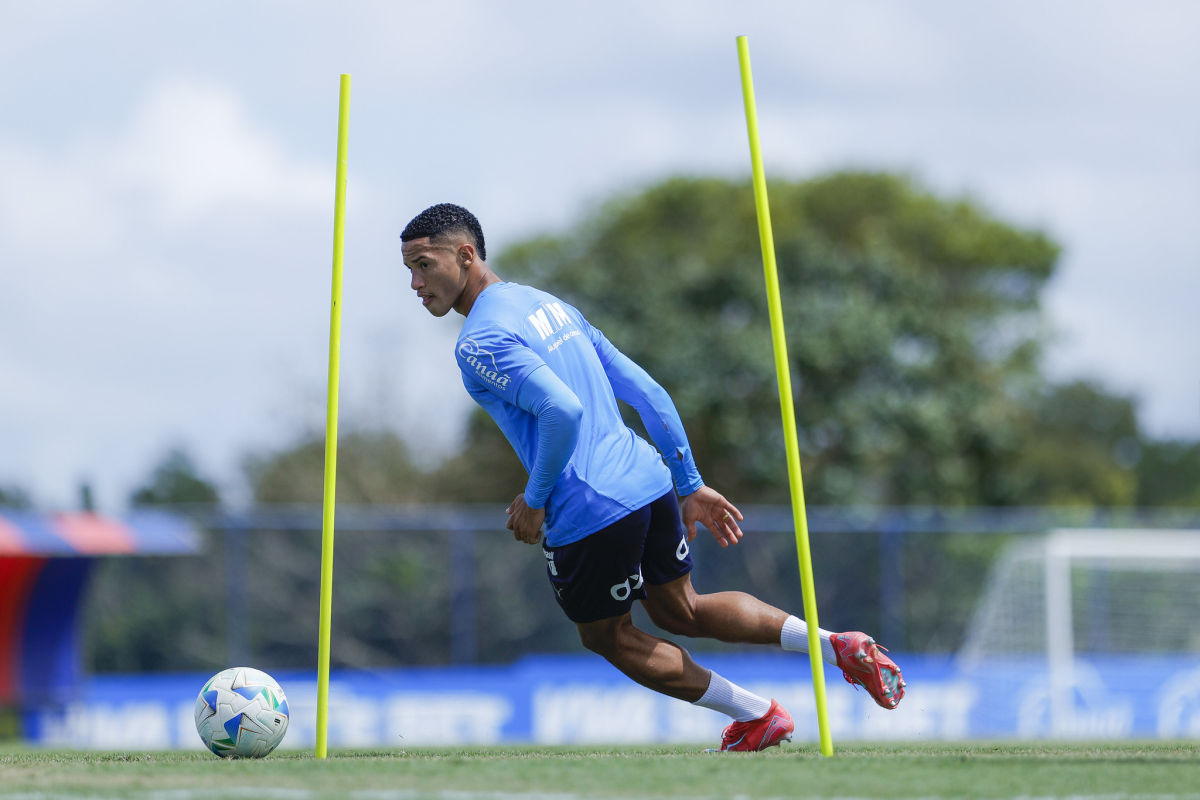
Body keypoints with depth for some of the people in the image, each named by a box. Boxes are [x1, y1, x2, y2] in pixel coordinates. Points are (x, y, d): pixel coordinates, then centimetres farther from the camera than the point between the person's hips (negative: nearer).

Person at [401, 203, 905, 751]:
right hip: (649, 481, 8)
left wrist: (534, 499, -13)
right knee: (680, 612, 25)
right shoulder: (549, 306, 15)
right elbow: (648, 393, 15)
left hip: (589, 511, -8)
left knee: (606, 637, 17)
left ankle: (756, 716, 20)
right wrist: (690, 485, 20)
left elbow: (563, 411, -28)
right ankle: (837, 646, 12)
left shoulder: (480, 344, -13)